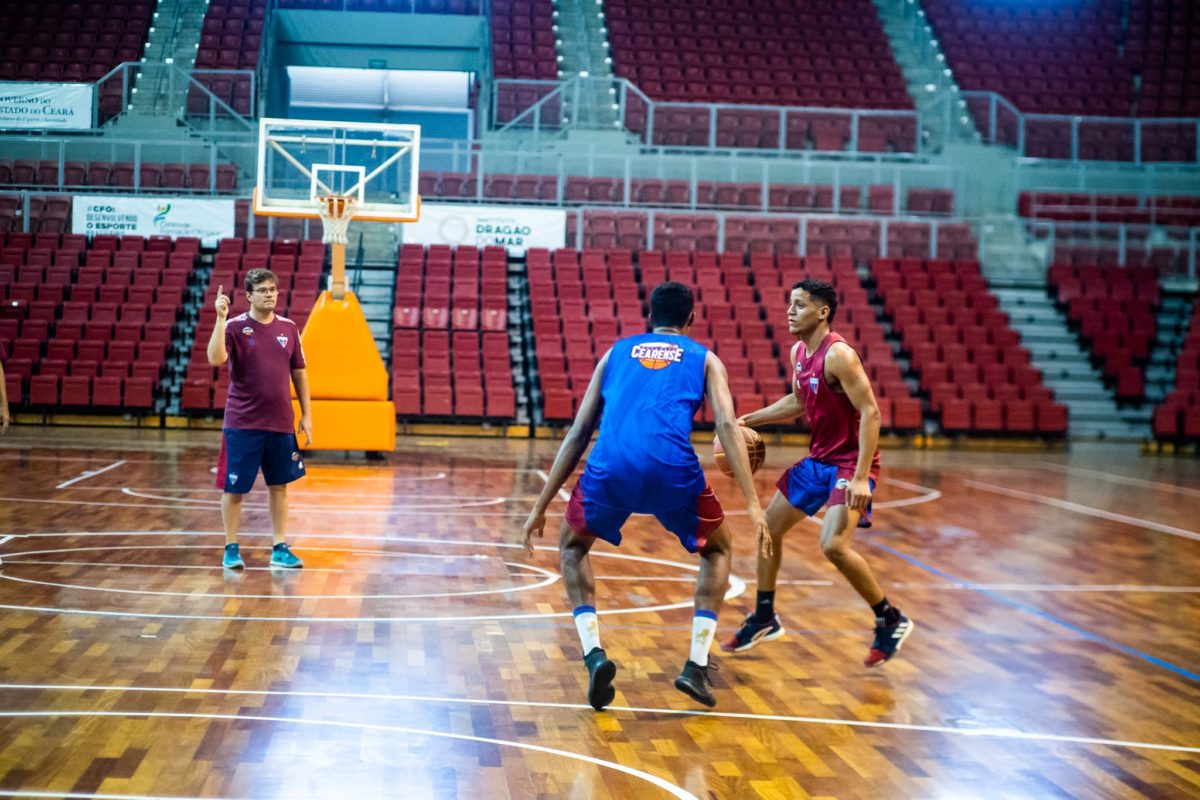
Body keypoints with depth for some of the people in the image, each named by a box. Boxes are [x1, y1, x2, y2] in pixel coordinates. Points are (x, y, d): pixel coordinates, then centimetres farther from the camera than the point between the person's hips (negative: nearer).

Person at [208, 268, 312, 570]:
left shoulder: (288, 328, 6)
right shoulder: (235, 327, -6)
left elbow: (299, 372, 12)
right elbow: (216, 358, -24)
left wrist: (306, 414, 9)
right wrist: (221, 318, -30)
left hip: (280, 423, 4)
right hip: (242, 423, -4)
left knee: (279, 486, 9)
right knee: (235, 488, 2)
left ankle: (280, 549, 16)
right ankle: (231, 548, 14)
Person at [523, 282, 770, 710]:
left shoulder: (617, 352, 29)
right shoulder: (704, 358, 23)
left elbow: (578, 434, 25)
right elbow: (726, 425, 5)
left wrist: (540, 506, 27)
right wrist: (753, 504, 1)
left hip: (610, 467, 1)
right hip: (673, 470, -1)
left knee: (572, 546, 30)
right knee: (718, 549, 28)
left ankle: (593, 653, 10)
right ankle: (697, 665, 14)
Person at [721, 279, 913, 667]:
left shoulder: (838, 355, -22)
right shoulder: (798, 352, 5)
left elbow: (870, 412, -25)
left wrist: (861, 477, -31)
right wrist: (749, 420, 17)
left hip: (850, 462, -10)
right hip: (818, 458, 10)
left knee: (833, 545, -24)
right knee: (769, 527, 13)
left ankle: (891, 621, -4)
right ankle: (764, 618, 30)